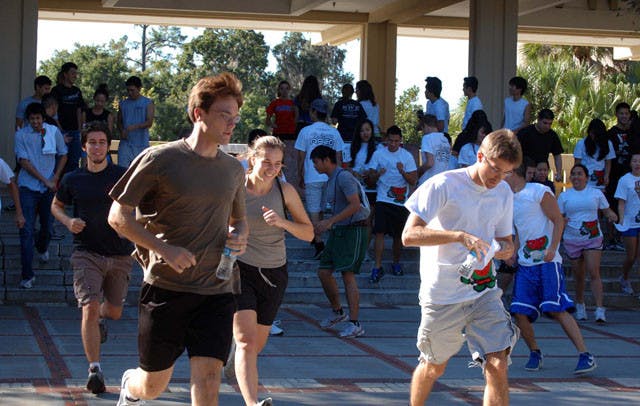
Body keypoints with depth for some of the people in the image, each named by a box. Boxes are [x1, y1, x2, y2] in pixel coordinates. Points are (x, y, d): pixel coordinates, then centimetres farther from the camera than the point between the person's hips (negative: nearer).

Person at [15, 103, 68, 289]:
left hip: (49, 187, 3)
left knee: (48, 225, 12)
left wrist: (55, 178, 0)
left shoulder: (54, 131, 2)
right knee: (26, 230, -10)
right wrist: (45, 180, -12)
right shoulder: (21, 135, -5)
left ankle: (42, 248, 49)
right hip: (28, 187, -3)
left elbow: (63, 155, 12)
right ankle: (27, 274, -10)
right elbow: (24, 162, -8)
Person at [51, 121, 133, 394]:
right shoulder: (73, 180, 3)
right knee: (90, 308, -16)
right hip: (86, 253, -1)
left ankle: (101, 317, 51)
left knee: (114, 312, 12)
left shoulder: (122, 176, -1)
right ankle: (95, 370, -12)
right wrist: (68, 221, -2)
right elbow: (56, 205, 19)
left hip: (119, 254, 1)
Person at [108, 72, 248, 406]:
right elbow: (117, 215, -4)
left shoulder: (233, 170, 10)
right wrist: (165, 250, -15)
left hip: (217, 290, 3)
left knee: (208, 379, -10)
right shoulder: (159, 160, -6)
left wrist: (239, 237, 1)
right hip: (165, 286, -3)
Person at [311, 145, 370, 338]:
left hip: (354, 230, -10)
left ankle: (355, 324, -11)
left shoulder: (344, 177, -13)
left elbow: (355, 205, -22)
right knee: (323, 272, 8)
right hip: (338, 231, 10)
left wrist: (330, 222, -22)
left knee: (348, 274, -13)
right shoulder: (331, 181, 17)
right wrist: (325, 224, 14)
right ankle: (337, 312, 24)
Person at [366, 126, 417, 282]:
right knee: (379, 232, -11)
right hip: (383, 200, -1)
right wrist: (377, 174, -17)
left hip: (401, 201, 1)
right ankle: (378, 267, -10)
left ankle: (396, 263, 27)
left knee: (399, 234, 8)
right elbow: (370, 182, 5)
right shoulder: (378, 154, 4)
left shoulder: (407, 156, 3)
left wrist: (403, 172, -19)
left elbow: (413, 181, -1)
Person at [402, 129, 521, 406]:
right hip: (442, 295, -4)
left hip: (484, 290, 4)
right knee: (434, 367, 13)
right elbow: (409, 235, -20)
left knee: (497, 366, -11)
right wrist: (460, 236, -32)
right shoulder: (444, 185, -13)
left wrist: (506, 249, -8)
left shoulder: (504, 194, 6)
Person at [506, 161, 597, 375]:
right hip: (525, 264, 7)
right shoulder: (510, 200, 18)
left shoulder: (539, 192, -5)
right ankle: (534, 353, 15)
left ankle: (585, 355, -11)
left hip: (547, 262, -7)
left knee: (557, 309, -14)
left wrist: (552, 248, -19)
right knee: (520, 312, -4)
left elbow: (558, 221, -8)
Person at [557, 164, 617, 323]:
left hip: (593, 238, -2)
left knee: (594, 272, -16)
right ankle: (580, 305, 29)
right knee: (579, 275, 8)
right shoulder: (564, 196, 6)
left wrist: (612, 215, -10)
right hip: (572, 240, 2)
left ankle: (600, 309, -20)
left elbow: (607, 210, 13)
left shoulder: (596, 193, 5)